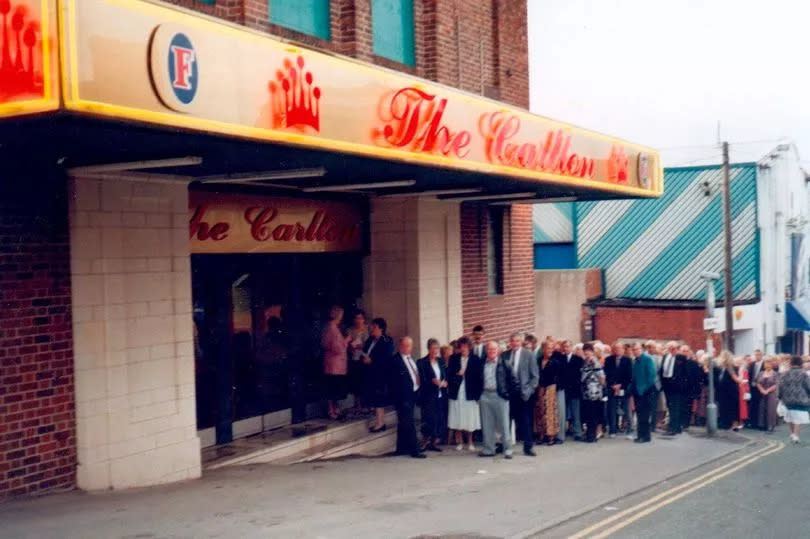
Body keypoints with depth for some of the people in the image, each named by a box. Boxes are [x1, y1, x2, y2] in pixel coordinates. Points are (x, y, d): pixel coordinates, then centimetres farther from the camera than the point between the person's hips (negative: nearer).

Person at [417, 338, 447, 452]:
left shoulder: (440, 361, 13)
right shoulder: (422, 362, -3)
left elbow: (446, 377, 16)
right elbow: (422, 381, -9)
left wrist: (444, 383, -4)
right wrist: (433, 381, -23)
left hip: (441, 396, 5)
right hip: (429, 396, -5)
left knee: (441, 420, 2)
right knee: (430, 420, -9)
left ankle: (435, 442, 13)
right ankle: (426, 442, 4)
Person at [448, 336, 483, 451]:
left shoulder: (476, 360, 0)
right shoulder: (454, 359, 6)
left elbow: (479, 377, -2)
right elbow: (449, 374, 4)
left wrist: (477, 393, -7)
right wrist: (457, 374, -15)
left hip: (470, 394, -1)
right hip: (456, 393, 2)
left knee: (470, 419, 4)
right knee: (457, 419, 4)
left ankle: (470, 442, 17)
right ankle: (459, 442, 16)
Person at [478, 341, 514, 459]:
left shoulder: (503, 362, -1)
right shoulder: (482, 363, 9)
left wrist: (508, 392, -6)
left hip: (500, 395, -4)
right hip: (485, 395, 4)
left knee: (504, 423, 0)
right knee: (487, 424, 8)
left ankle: (507, 449, 6)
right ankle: (488, 449, 16)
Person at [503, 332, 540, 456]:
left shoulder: (528, 355, -1)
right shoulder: (504, 355, 4)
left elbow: (535, 375, -1)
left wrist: (529, 390, -9)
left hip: (524, 392, -1)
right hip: (510, 392, 2)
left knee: (526, 420, 1)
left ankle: (528, 447, 10)